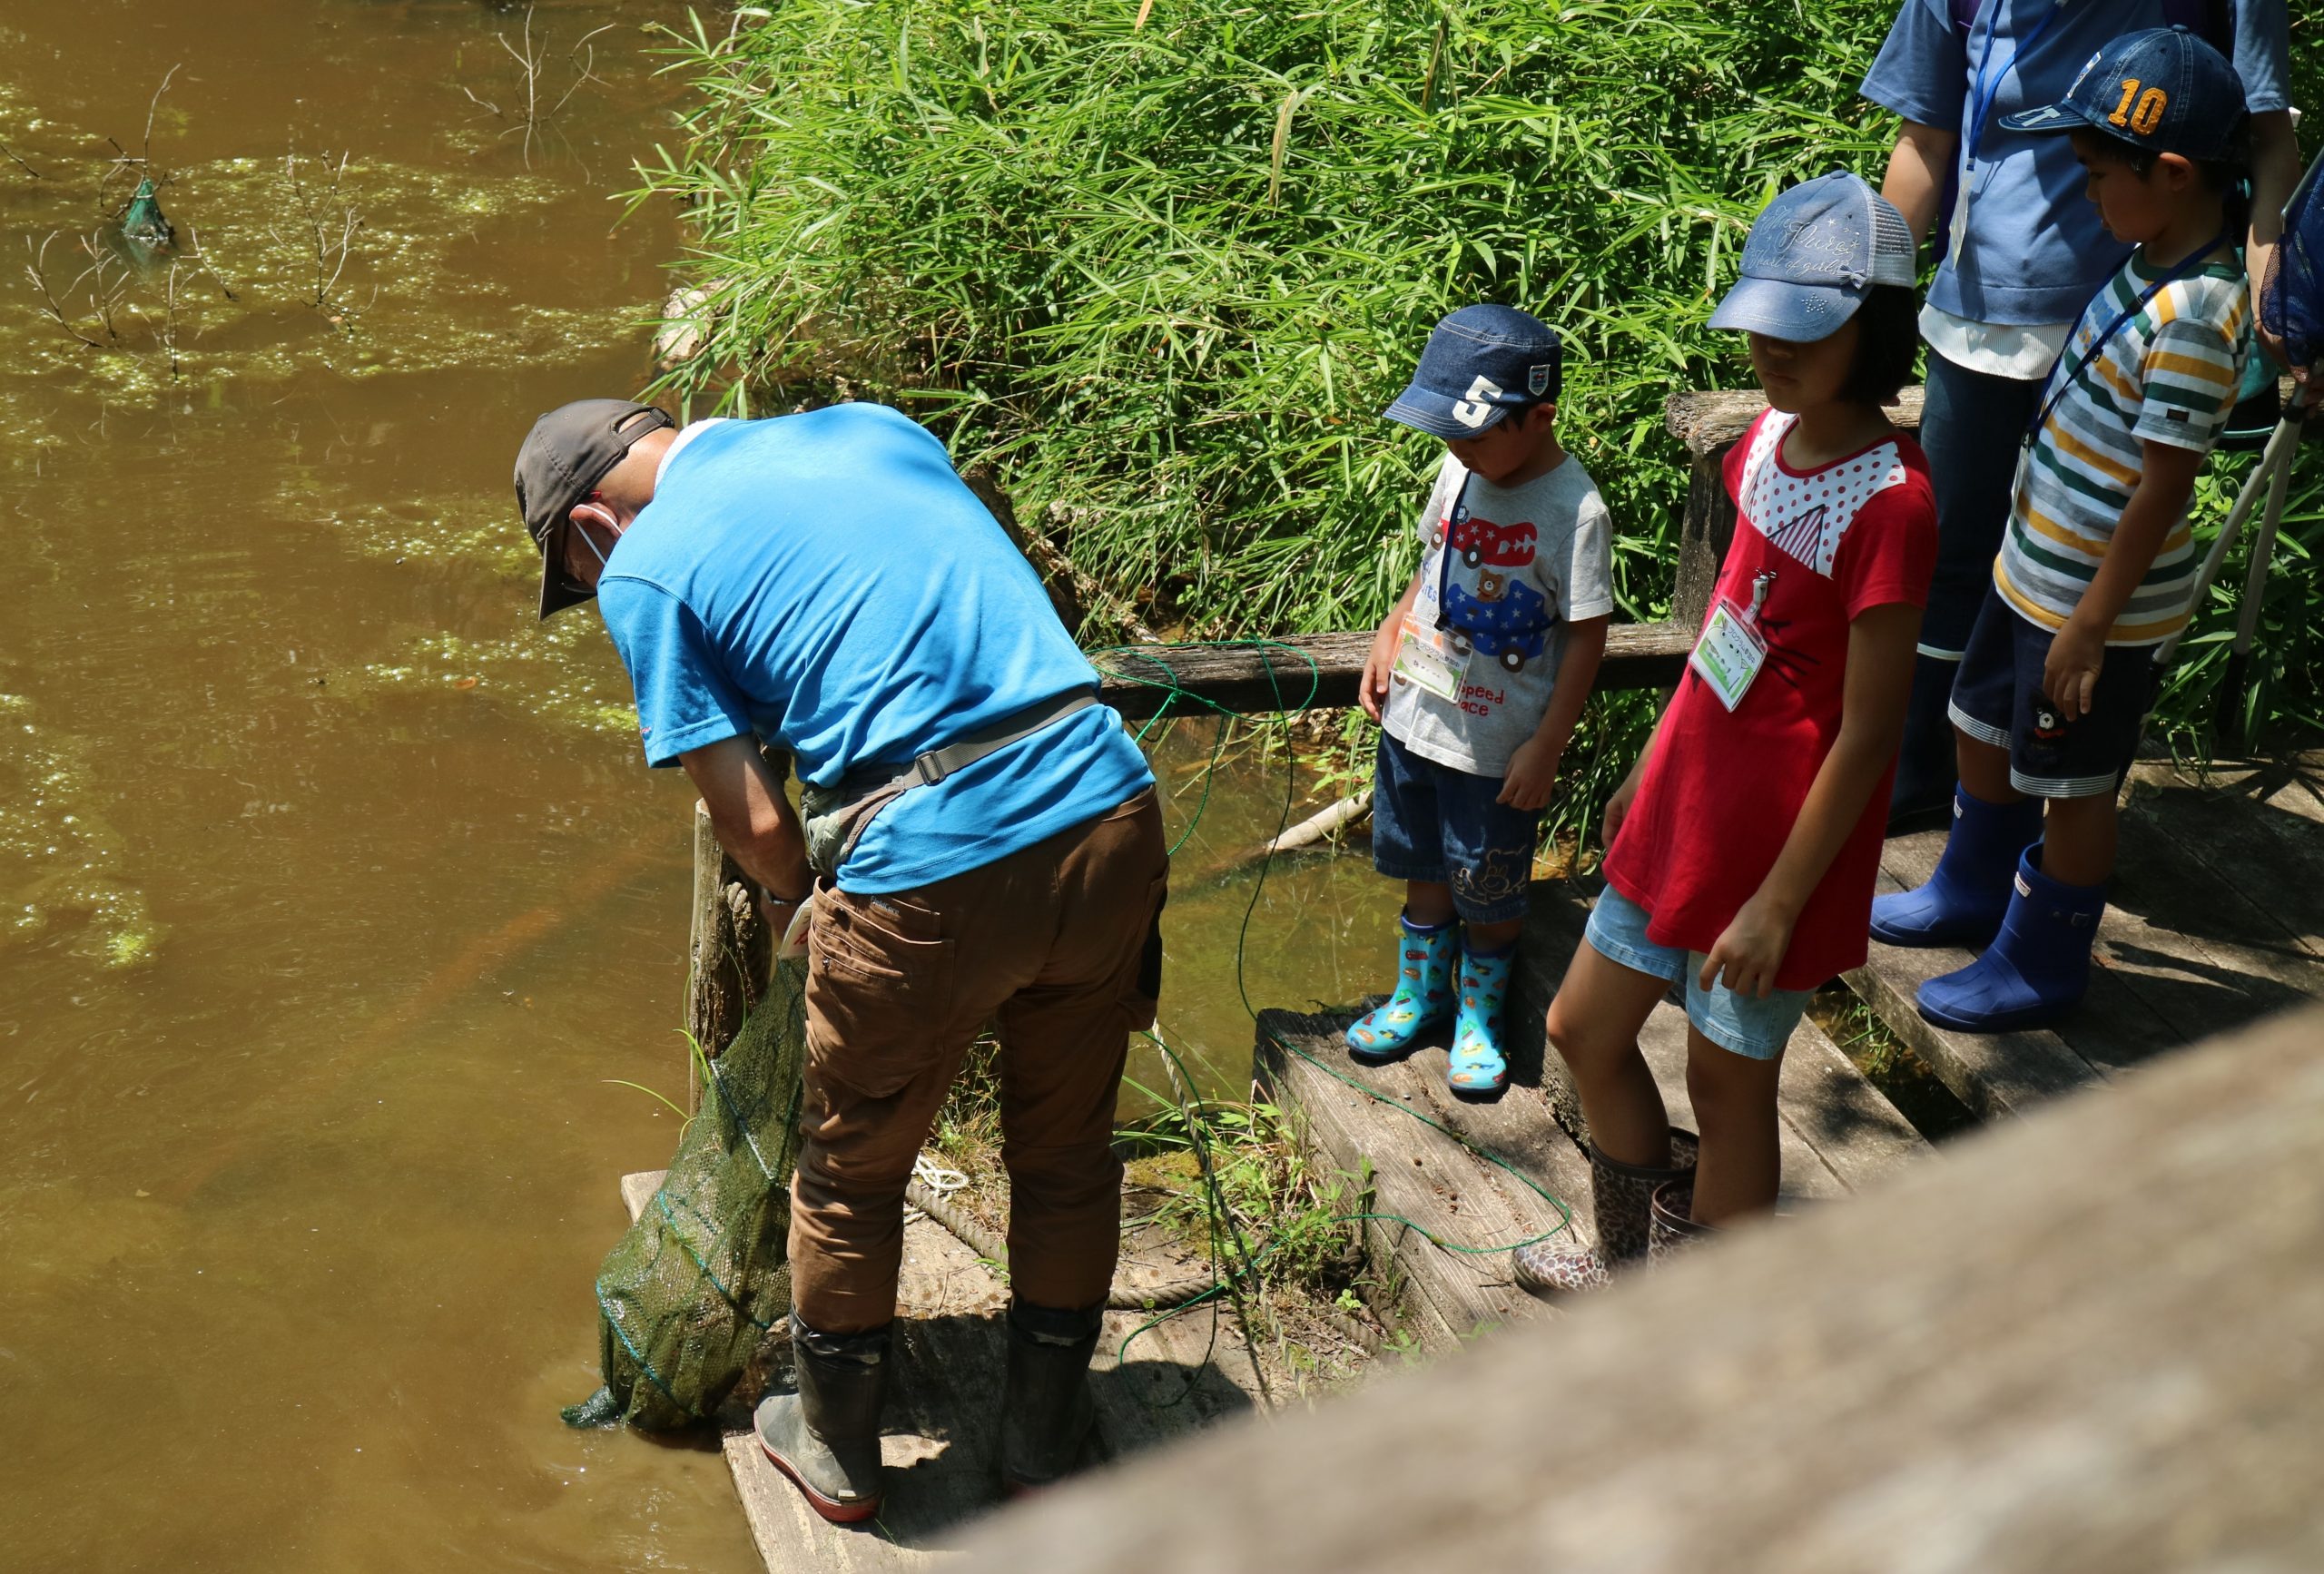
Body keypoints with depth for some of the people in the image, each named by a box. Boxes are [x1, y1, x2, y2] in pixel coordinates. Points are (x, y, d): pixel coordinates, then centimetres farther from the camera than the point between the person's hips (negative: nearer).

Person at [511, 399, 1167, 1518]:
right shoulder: (872, 425, 18)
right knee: (1067, 1156, 23)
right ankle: (1044, 1435, 42)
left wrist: (796, 894, 20)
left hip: (932, 871, -5)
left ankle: (837, 1456, 40)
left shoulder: (645, 571, 2)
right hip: (1111, 807, 6)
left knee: (849, 1180, 20)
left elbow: (753, 821, -3)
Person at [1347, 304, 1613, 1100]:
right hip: (1415, 715, 6)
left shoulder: (1574, 511, -21)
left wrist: (1545, 748, -16)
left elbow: (1587, 637, -17)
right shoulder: (1460, 469, -2)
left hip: (1498, 745, -6)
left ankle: (1479, 1015, 32)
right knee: (1423, 867, 21)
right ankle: (1419, 994, 41)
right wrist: (1390, 635, 4)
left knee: (1489, 890, 11)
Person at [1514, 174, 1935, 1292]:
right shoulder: (1773, 435, 1)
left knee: (1726, 1081, 9)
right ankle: (1631, 1265, 43)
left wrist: (1778, 903, -19)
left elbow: (1868, 736, -22)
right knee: (1584, 1030, 19)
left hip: (1775, 845, -8)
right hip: (1687, 810, 8)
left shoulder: (1887, 502, -24)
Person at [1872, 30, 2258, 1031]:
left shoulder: (2193, 317, -27)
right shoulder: (2149, 263, 2)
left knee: (2072, 784, 8)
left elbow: (2163, 491, -25)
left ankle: (2041, 966, 27)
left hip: (2095, 602, -9)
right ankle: (1973, 893, 47)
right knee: (1983, 728, 24)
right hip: (2033, 565, 9)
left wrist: (2088, 628, -20)